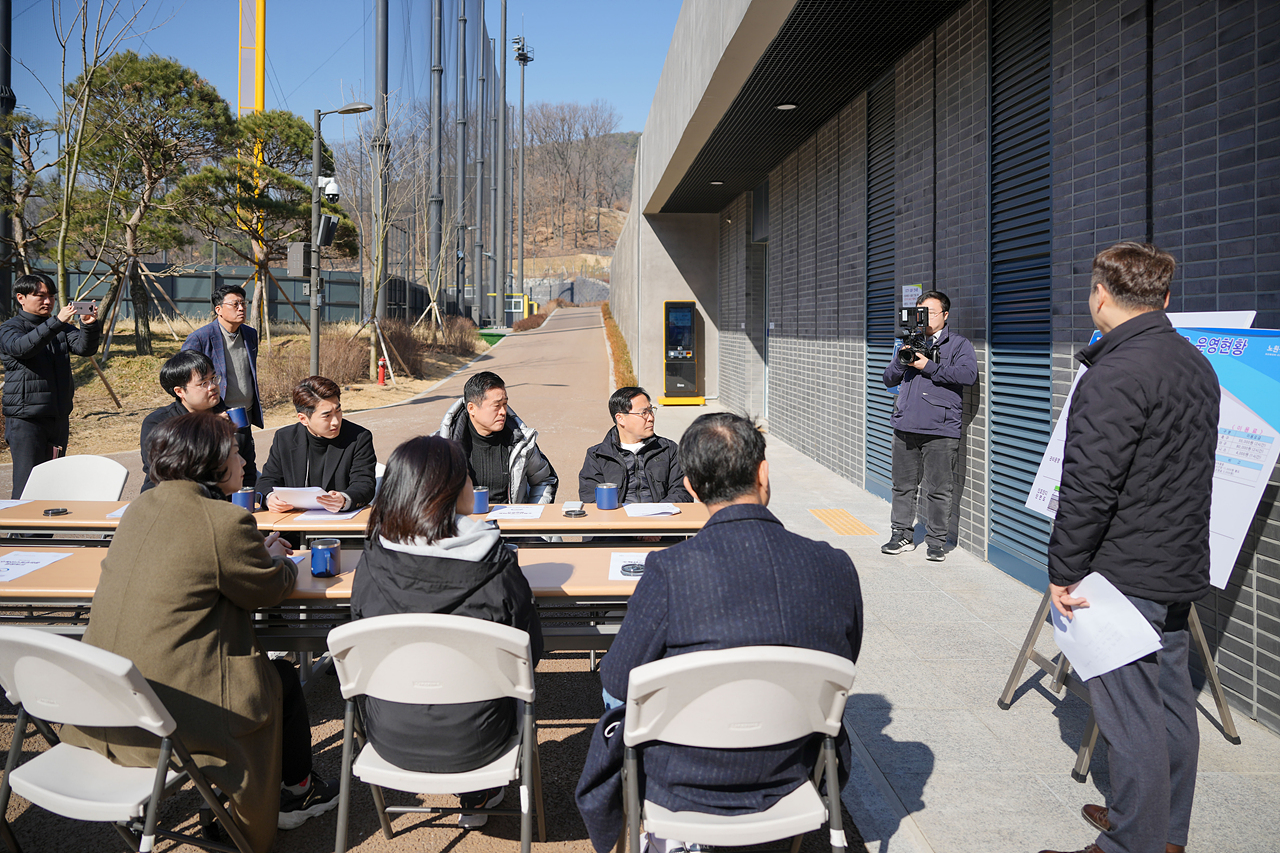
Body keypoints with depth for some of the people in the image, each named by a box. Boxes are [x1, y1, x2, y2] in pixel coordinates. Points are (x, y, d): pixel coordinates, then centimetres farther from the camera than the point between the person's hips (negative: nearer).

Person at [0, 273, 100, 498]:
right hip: (26, 419, -6)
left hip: (59, 418, 6)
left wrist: (89, 326, -25)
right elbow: (22, 346, -26)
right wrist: (57, 322, -37)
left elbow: (85, 347, -4)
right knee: (27, 484, -7)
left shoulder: (61, 327, 14)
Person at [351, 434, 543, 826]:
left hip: (390, 740, 2)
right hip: (471, 744, -2)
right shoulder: (496, 566, -20)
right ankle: (477, 797, 48)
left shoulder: (372, 562, -14)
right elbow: (530, 650, -8)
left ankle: (474, 795, 49)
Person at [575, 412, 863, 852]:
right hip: (790, 779, 4)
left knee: (615, 727, 27)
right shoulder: (836, 568, -14)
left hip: (688, 785, -3)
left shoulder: (670, 571, -26)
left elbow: (617, 689, -13)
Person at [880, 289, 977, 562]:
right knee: (903, 485, 9)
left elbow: (969, 374, -13)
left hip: (940, 429, -4)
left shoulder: (958, 343, 6)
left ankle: (936, 541, 8)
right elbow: (888, 380, 17)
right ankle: (902, 535, 21)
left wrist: (929, 366, -13)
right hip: (905, 426, 5)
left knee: (937, 489, -3)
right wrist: (900, 359, -2)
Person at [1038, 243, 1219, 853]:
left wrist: (1063, 569, -14)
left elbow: (1089, 486, -23)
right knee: (1171, 701, 18)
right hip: (1181, 569, 10)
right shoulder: (1198, 365, 10)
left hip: (1124, 573, -10)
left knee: (1130, 716, 0)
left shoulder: (1116, 375, -20)